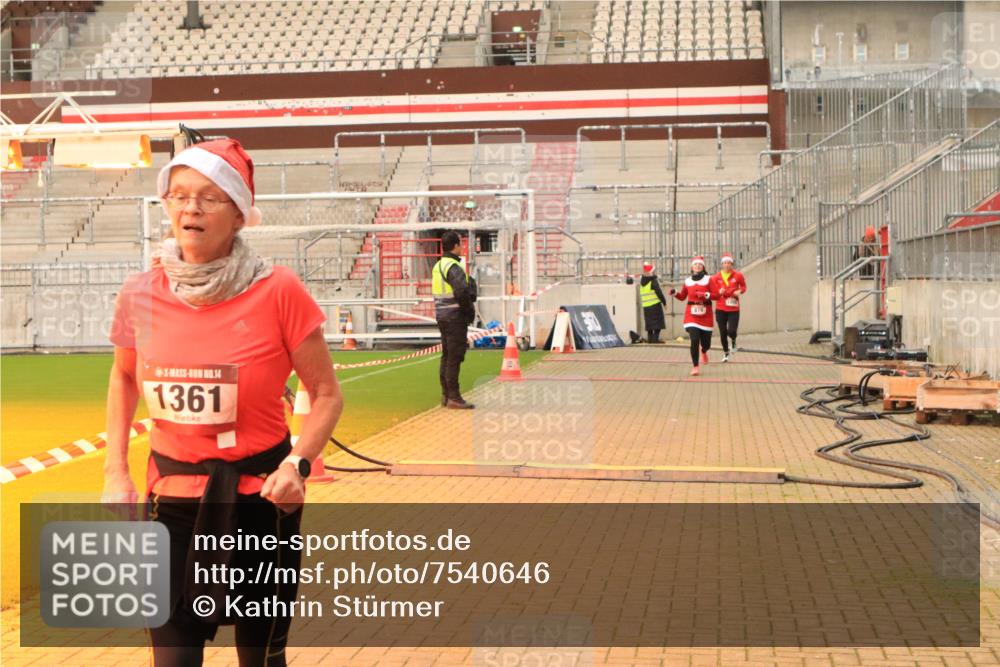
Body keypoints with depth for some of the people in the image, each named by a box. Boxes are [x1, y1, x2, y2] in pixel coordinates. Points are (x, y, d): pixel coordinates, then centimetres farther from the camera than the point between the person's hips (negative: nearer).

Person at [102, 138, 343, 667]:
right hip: (172, 498, 2)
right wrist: (116, 472, 8)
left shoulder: (278, 292, -13)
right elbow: (123, 379, 16)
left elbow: (326, 394, -3)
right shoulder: (140, 296, -4)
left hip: (260, 496, -2)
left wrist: (297, 463, -19)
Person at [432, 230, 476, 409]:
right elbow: (462, 292, -28)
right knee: (454, 357, -6)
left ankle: (445, 395, 18)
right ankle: (454, 397, -5)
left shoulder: (438, 266, 13)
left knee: (446, 356, 13)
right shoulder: (454, 267, -16)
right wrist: (470, 311, -12)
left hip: (442, 315, 9)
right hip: (455, 317, -9)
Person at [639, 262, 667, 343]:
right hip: (655, 304, -6)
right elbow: (659, 292, -14)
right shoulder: (653, 281, -11)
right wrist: (664, 301, -5)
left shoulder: (642, 281, 9)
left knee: (649, 323, 13)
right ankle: (655, 338, -11)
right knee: (658, 322, -3)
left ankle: (650, 338, 11)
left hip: (645, 306, 6)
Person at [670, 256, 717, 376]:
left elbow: (717, 295, -4)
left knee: (706, 342, 7)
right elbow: (682, 297, 17)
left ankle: (704, 351, 47)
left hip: (705, 315, 0)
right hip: (691, 314, 0)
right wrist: (675, 293, -2)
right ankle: (695, 367, -2)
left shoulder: (708, 280, 0)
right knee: (694, 340, -16)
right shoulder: (687, 281, 6)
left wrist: (706, 295, -21)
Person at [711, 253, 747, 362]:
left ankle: (734, 341, 27)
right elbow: (714, 292, 3)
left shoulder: (738, 275, -2)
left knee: (731, 331, -12)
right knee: (723, 332, 6)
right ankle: (726, 353, 27)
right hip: (720, 309, 1)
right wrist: (719, 292, -18)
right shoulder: (716, 277, -1)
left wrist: (740, 291, -10)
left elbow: (743, 286, 11)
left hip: (733, 309, -1)